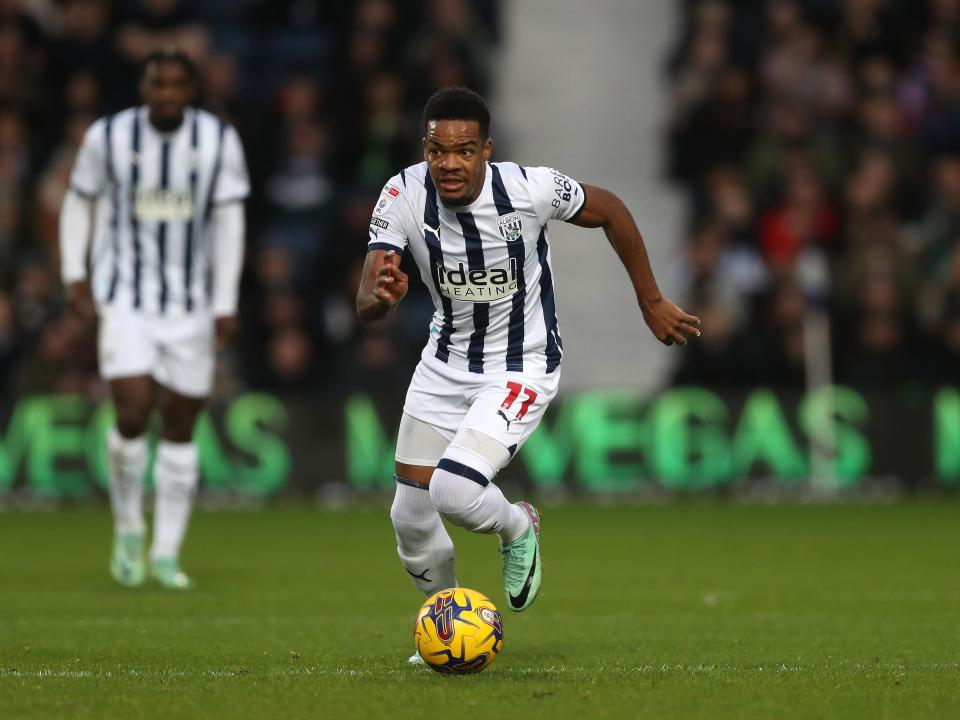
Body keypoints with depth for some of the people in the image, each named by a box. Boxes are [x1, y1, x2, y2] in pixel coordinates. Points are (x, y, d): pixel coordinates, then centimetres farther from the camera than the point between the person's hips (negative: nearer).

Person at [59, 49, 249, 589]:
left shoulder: (219, 140, -3)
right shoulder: (109, 137, -4)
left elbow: (229, 221, -2)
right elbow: (80, 202, 9)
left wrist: (226, 304, -7)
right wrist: (75, 274, 0)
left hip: (191, 302, 2)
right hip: (125, 297, -2)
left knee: (181, 426, 4)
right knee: (133, 413, -16)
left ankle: (167, 554, 14)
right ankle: (129, 530, 8)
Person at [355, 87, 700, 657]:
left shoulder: (530, 188, -25)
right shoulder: (403, 197, -18)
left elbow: (609, 211, -5)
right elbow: (366, 305, -22)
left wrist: (652, 302, 2)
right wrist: (382, 296, -47)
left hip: (522, 368, -4)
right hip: (445, 365, 4)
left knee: (452, 488, -25)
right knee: (411, 519, 7)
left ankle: (517, 527, 10)